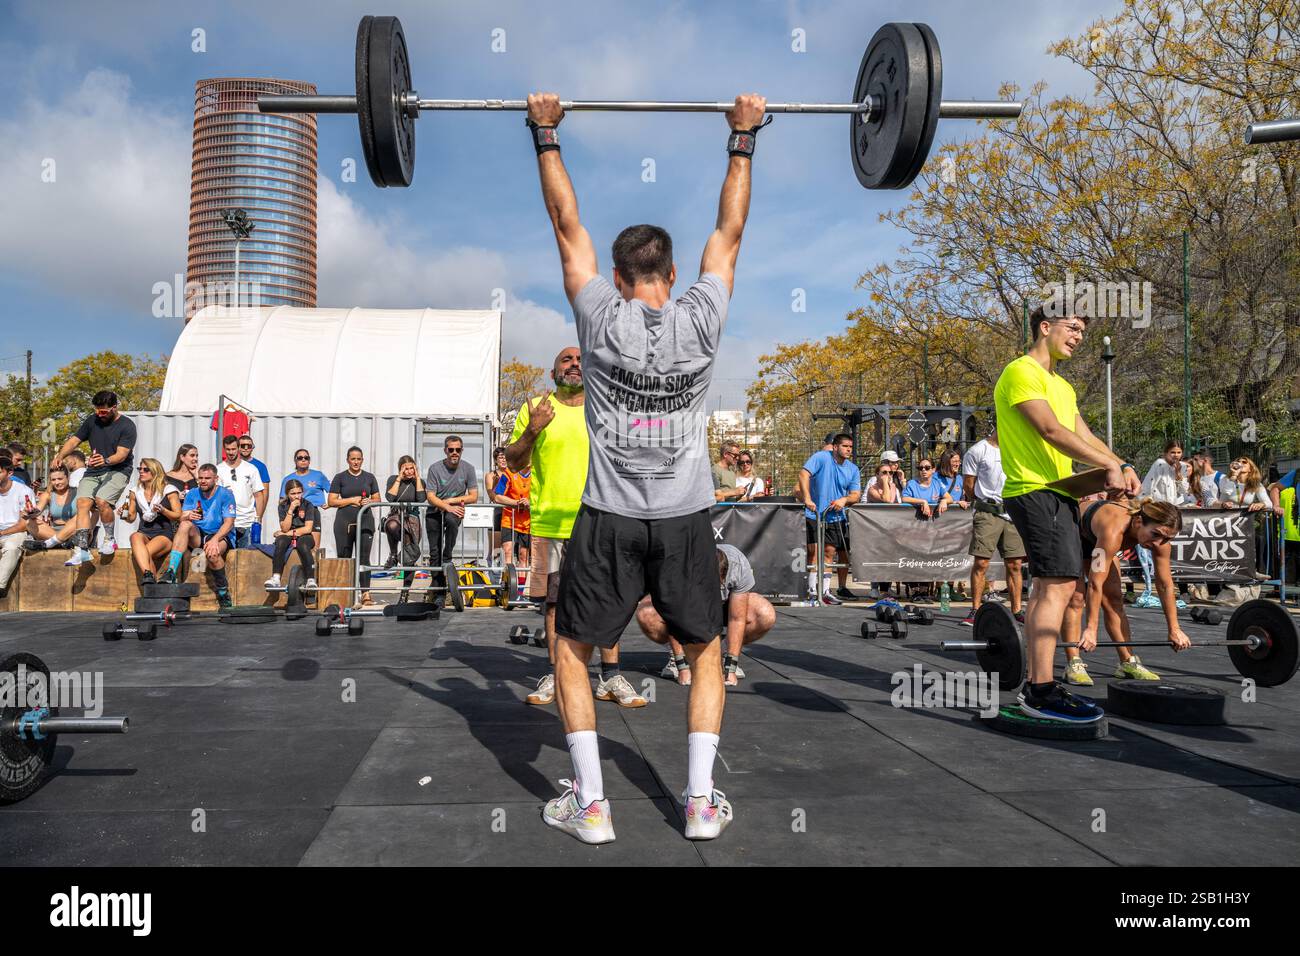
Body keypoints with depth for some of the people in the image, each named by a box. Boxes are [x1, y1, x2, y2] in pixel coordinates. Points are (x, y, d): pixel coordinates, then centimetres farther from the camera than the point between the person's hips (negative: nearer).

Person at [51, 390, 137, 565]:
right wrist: (60, 455, -8)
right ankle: (83, 549, -21)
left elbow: (122, 454, -15)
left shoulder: (127, 426, -6)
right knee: (82, 502, -17)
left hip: (117, 470, -5)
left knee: (102, 500, -28)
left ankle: (109, 539, -4)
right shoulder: (92, 421, 11)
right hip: (93, 472, 5)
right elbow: (74, 440, 11)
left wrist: (106, 461, -35)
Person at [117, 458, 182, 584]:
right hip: (144, 533, 3)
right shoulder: (135, 492, 18)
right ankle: (148, 575, -50)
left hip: (165, 534, -3)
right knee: (135, 536, -36)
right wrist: (124, 515, 0)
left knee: (146, 553, -35)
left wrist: (163, 510, -15)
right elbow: (131, 518, 23)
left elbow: (179, 516, 2)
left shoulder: (169, 490, 5)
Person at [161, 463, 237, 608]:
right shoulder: (192, 494, 7)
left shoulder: (225, 494, -5)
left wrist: (215, 539, -29)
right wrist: (188, 516, -28)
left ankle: (224, 594, -15)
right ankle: (171, 572, -36)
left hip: (221, 536, -4)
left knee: (212, 553, -36)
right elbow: (182, 518, -2)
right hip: (198, 536, 4)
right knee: (185, 525, -27)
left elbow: (229, 523, -13)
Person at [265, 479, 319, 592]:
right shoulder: (283, 506, 2)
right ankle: (275, 578, -41)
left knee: (302, 545, -36)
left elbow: (308, 528, -9)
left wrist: (290, 533, -9)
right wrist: (290, 510, -16)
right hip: (288, 536, 2)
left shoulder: (307, 505, -2)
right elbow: (285, 528, -8)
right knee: (281, 542, -32)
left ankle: (311, 580, -40)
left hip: (304, 536, -2)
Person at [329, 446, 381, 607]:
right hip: (344, 522, -1)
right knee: (344, 558, 2)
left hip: (365, 521, 1)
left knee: (364, 557, -6)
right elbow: (331, 501, 0)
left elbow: (377, 499, 15)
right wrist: (352, 500, -8)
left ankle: (365, 594, -9)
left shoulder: (369, 477, 13)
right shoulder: (339, 478, 6)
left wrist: (369, 501, -6)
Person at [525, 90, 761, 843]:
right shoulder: (702, 319, -1)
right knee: (707, 653, 20)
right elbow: (730, 231, 10)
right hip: (686, 520, 2)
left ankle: (591, 804, 12)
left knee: (572, 650, 17)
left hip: (611, 520, -1)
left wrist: (547, 135, 12)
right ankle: (702, 800, 14)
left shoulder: (602, 317, -3)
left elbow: (569, 225, 5)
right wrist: (744, 139, 16)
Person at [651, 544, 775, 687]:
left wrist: (730, 668, -31)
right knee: (646, 615, -33)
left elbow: (737, 620, -29)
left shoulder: (739, 565, -34)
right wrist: (683, 666, -34)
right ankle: (675, 656, -4)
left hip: (726, 603, 1)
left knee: (766, 616, -28)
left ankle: (728, 659, -3)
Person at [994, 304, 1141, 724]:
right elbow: (1051, 430, -19)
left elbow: (1083, 436, 17)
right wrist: (1110, 464, -19)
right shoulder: (1021, 372, -9)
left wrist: (1122, 465, 0)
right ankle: (1042, 692, -14)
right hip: (1035, 491, -10)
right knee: (1059, 585, -15)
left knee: (1049, 585, 10)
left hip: (1054, 492, 10)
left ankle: (1035, 683, 16)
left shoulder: (1061, 385, 23)